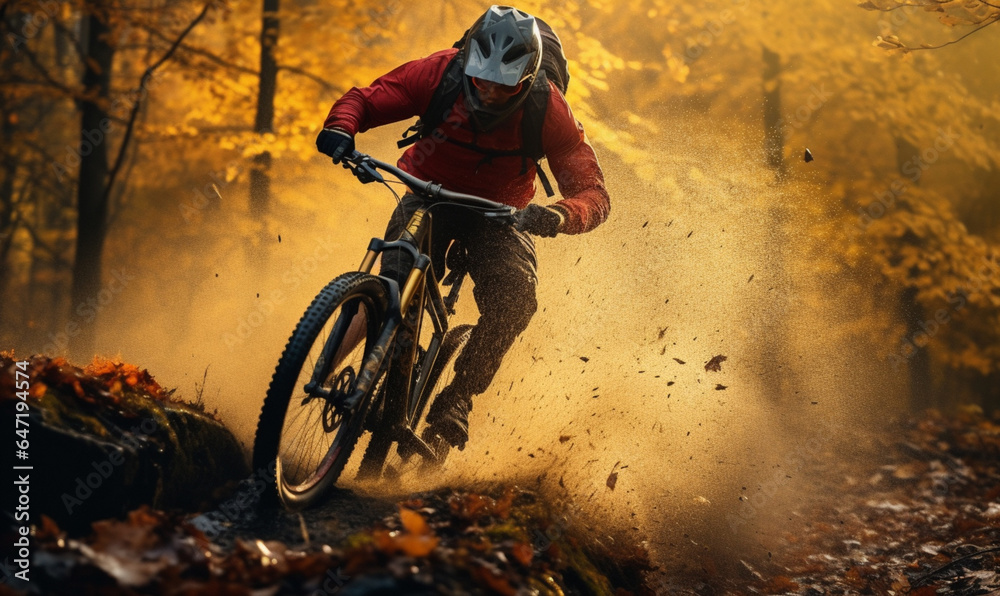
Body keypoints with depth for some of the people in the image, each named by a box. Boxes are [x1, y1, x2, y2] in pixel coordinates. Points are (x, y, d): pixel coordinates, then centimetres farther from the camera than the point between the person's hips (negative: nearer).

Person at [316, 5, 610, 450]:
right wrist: (339, 129, -39)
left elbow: (593, 194, -26)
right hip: (429, 195, 0)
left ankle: (457, 397, -8)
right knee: (396, 290, -26)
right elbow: (365, 99, -14)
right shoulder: (440, 74, -22)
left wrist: (556, 217, -49)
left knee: (514, 300, -27)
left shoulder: (546, 109, -23)